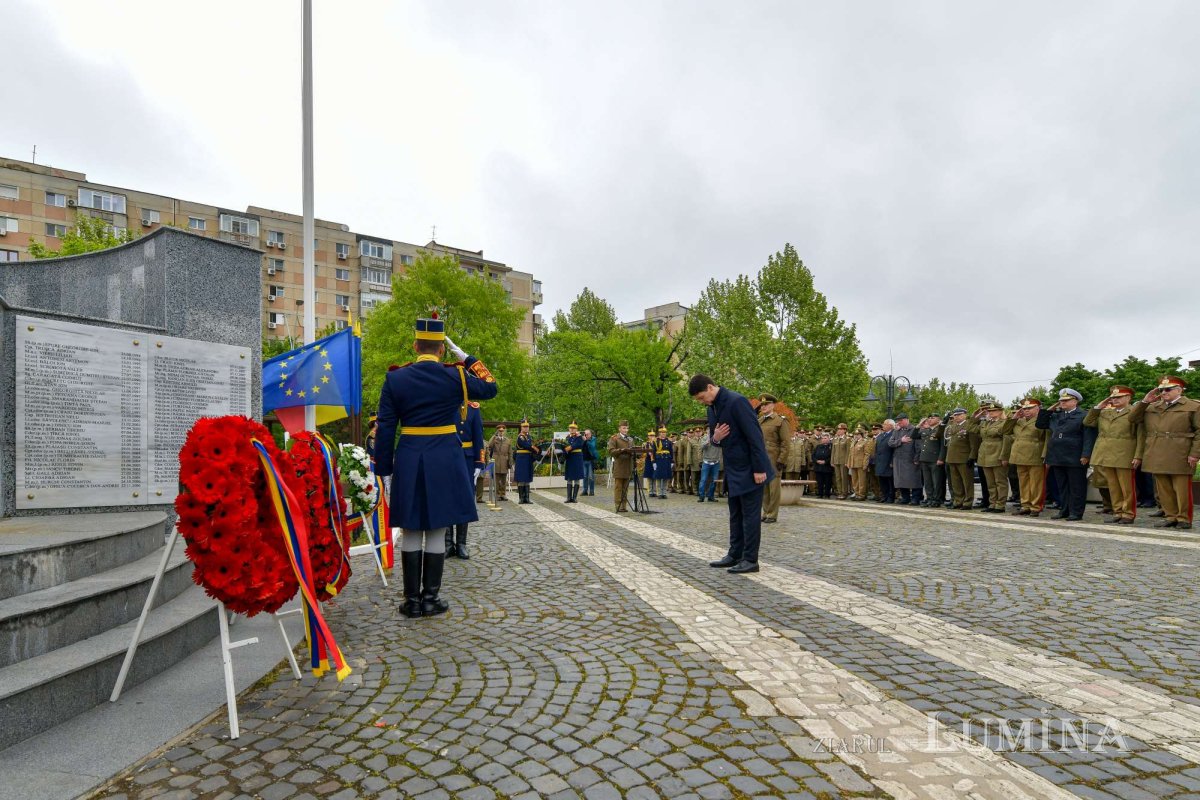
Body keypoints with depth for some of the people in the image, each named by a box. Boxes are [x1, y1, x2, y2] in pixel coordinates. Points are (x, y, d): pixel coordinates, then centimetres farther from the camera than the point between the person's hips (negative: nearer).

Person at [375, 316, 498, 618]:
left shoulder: (395, 378, 0)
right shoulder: (455, 376, -4)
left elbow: (385, 429, 0)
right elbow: (491, 388, 14)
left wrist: (384, 473, 6)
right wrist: (466, 357, 15)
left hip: (408, 460, 1)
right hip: (445, 460, -1)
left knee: (411, 532, 10)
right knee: (436, 532, 6)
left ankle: (412, 599, 17)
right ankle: (430, 599, 13)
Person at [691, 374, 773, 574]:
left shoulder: (736, 401, -19)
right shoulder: (712, 408, 9)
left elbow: (755, 435, -20)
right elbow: (715, 437, 18)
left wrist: (759, 468, -20)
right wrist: (715, 438, -7)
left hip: (749, 469, -9)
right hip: (733, 470, 9)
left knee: (750, 514, -1)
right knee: (735, 514, 13)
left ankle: (750, 560, 6)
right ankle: (735, 555, 21)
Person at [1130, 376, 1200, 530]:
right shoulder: (1152, 407, 16)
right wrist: (1145, 401, 4)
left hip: (1179, 458, -4)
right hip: (1157, 457, 5)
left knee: (1182, 489, 1)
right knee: (1163, 489, 9)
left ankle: (1184, 519, 11)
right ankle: (1170, 516, 17)